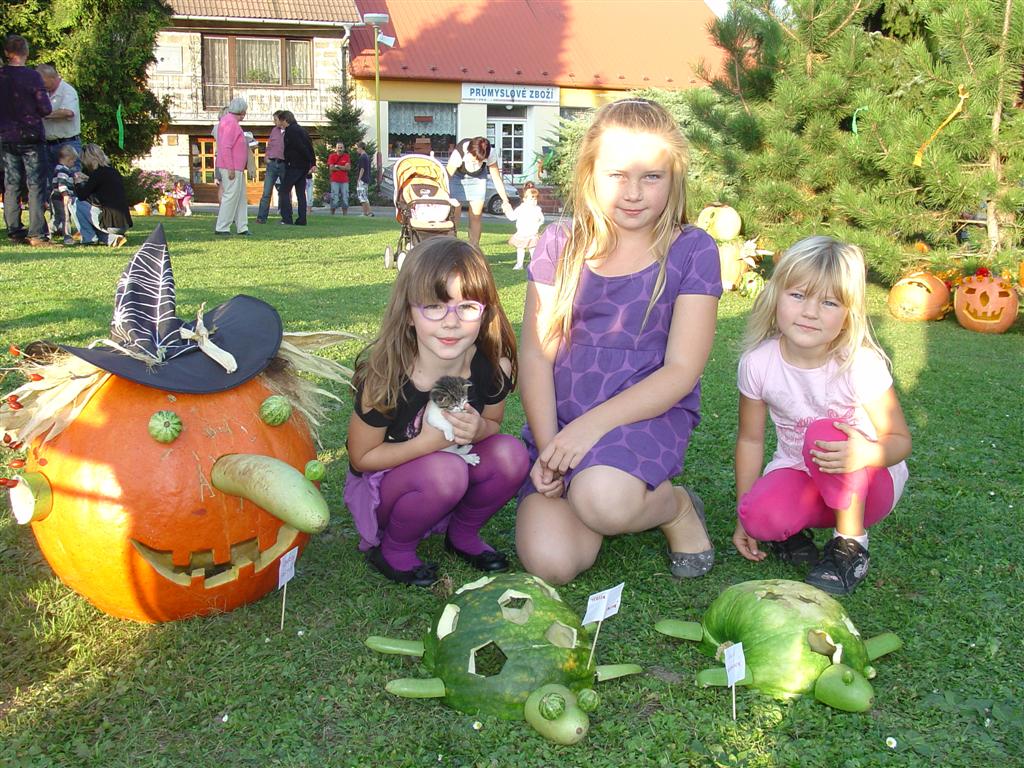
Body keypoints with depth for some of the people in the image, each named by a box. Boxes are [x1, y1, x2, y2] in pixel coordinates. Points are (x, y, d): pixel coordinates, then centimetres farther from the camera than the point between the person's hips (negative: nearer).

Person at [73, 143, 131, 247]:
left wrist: (78, 182, 14)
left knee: (77, 204, 3)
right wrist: (86, 179, 37)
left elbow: (81, 196, -4)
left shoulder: (98, 173, -9)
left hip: (111, 223, -8)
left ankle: (89, 238, 5)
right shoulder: (113, 171, 13)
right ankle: (113, 238, 11)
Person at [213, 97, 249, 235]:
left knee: (241, 197, 12)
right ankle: (221, 228, -5)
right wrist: (230, 168, -23)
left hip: (236, 168, 11)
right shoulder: (231, 122, -14)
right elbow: (225, 147, -22)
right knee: (231, 196, -8)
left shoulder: (227, 120, 18)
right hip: (231, 168, -11)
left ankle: (242, 227, 15)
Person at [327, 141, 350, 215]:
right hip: (335, 181, -2)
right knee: (335, 199, -6)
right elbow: (331, 168, -7)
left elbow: (348, 168, -4)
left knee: (345, 198, 2)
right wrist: (343, 168, -5)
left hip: (344, 181, 2)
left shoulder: (346, 156, 8)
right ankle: (332, 214, 2)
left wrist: (337, 166, -8)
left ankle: (345, 214, 6)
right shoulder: (332, 156, 3)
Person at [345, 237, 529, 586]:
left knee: (511, 454, -22)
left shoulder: (494, 367, -16)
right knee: (444, 471, -34)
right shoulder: (384, 379, -27)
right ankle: (392, 548, -4)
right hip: (380, 487, -4)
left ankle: (462, 533, 6)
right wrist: (427, 443, -29)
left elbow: (494, 424, 3)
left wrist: (480, 429, -22)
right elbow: (360, 458, -14)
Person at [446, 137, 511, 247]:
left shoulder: (490, 154, -29)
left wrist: (505, 201, -16)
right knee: (454, 214, -13)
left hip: (478, 177, 2)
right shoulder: (458, 153, -38)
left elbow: (497, 179, -17)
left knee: (476, 215, -5)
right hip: (457, 175, -2)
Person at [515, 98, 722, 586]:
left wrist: (593, 424, -21)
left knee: (601, 500, -36)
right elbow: (536, 355, 0)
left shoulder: (691, 251, -3)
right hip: (559, 417, 3)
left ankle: (676, 507, 1)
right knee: (548, 562, -18)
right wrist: (548, 444, -13)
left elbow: (681, 371, -9)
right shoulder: (559, 246, 4)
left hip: (648, 413, -3)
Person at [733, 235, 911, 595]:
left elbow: (900, 440, -13)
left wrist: (866, 454, -38)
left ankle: (851, 543, -12)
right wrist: (744, 516, -1)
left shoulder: (861, 364, -22)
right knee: (760, 515, -32)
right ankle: (792, 528, 6)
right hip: (800, 477, 2)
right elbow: (750, 438, -2)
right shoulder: (757, 363, -14)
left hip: (867, 485, -1)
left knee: (826, 434, -34)